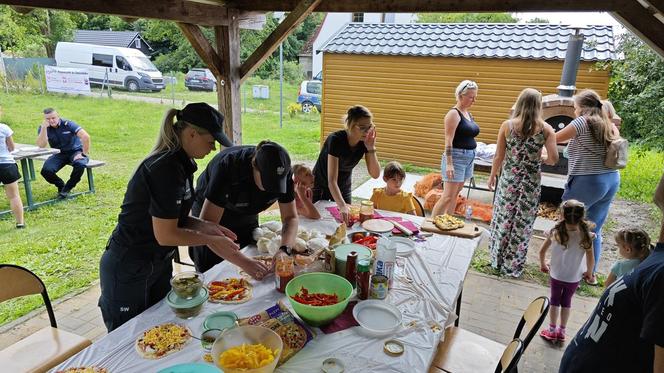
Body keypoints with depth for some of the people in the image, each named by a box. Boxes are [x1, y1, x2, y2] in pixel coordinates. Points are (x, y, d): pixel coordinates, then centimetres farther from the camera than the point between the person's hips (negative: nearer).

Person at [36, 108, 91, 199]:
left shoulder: (67, 124, -13)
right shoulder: (43, 128, -3)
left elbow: (86, 137, -23)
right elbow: (41, 145, -19)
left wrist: (84, 154, -23)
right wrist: (44, 128, -25)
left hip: (75, 151, -3)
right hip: (59, 154, 3)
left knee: (80, 164, -37)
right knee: (46, 171, -24)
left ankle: (67, 188, -11)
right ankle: (61, 186, 8)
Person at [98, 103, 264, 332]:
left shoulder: (181, 164, 3)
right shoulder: (166, 169, -26)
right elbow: (165, 234, -25)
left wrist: (206, 227, -8)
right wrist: (211, 240, -14)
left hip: (158, 264, 9)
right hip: (128, 270, -9)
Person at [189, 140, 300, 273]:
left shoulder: (283, 172, -24)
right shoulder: (229, 166, -38)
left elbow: (290, 217, -18)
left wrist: (285, 250, -37)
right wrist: (242, 261, -49)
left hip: (247, 218, 4)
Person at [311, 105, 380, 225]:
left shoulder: (365, 141, -17)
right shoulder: (336, 140, -33)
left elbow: (375, 175, -19)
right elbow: (332, 180, -39)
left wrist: (371, 148, -30)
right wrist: (342, 206, -53)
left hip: (344, 187, 4)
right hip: (321, 186, -4)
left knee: (345, 219, 9)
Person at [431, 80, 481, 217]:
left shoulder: (468, 113, 14)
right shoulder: (453, 114, -11)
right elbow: (448, 141, -16)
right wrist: (449, 164, -21)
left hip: (469, 157, 9)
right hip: (456, 157, -8)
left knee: (455, 195, 11)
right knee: (448, 196, -10)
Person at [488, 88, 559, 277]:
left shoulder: (507, 125, -6)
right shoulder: (545, 128, -6)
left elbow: (499, 156, -3)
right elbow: (554, 158, -9)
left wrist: (492, 176, 10)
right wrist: (539, 158, 12)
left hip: (509, 179, 0)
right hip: (531, 182, 0)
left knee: (503, 219, 14)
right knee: (523, 223, 11)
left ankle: (498, 260, 26)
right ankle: (513, 265, 22)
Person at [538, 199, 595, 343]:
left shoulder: (555, 232, -19)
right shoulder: (585, 236, -20)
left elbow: (542, 251, -10)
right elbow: (591, 259, -15)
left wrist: (543, 265, 9)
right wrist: (589, 272, 5)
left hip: (556, 274, 0)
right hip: (574, 277, 1)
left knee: (554, 300, 19)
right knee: (566, 301, 20)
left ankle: (552, 330, 27)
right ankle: (561, 331, 30)